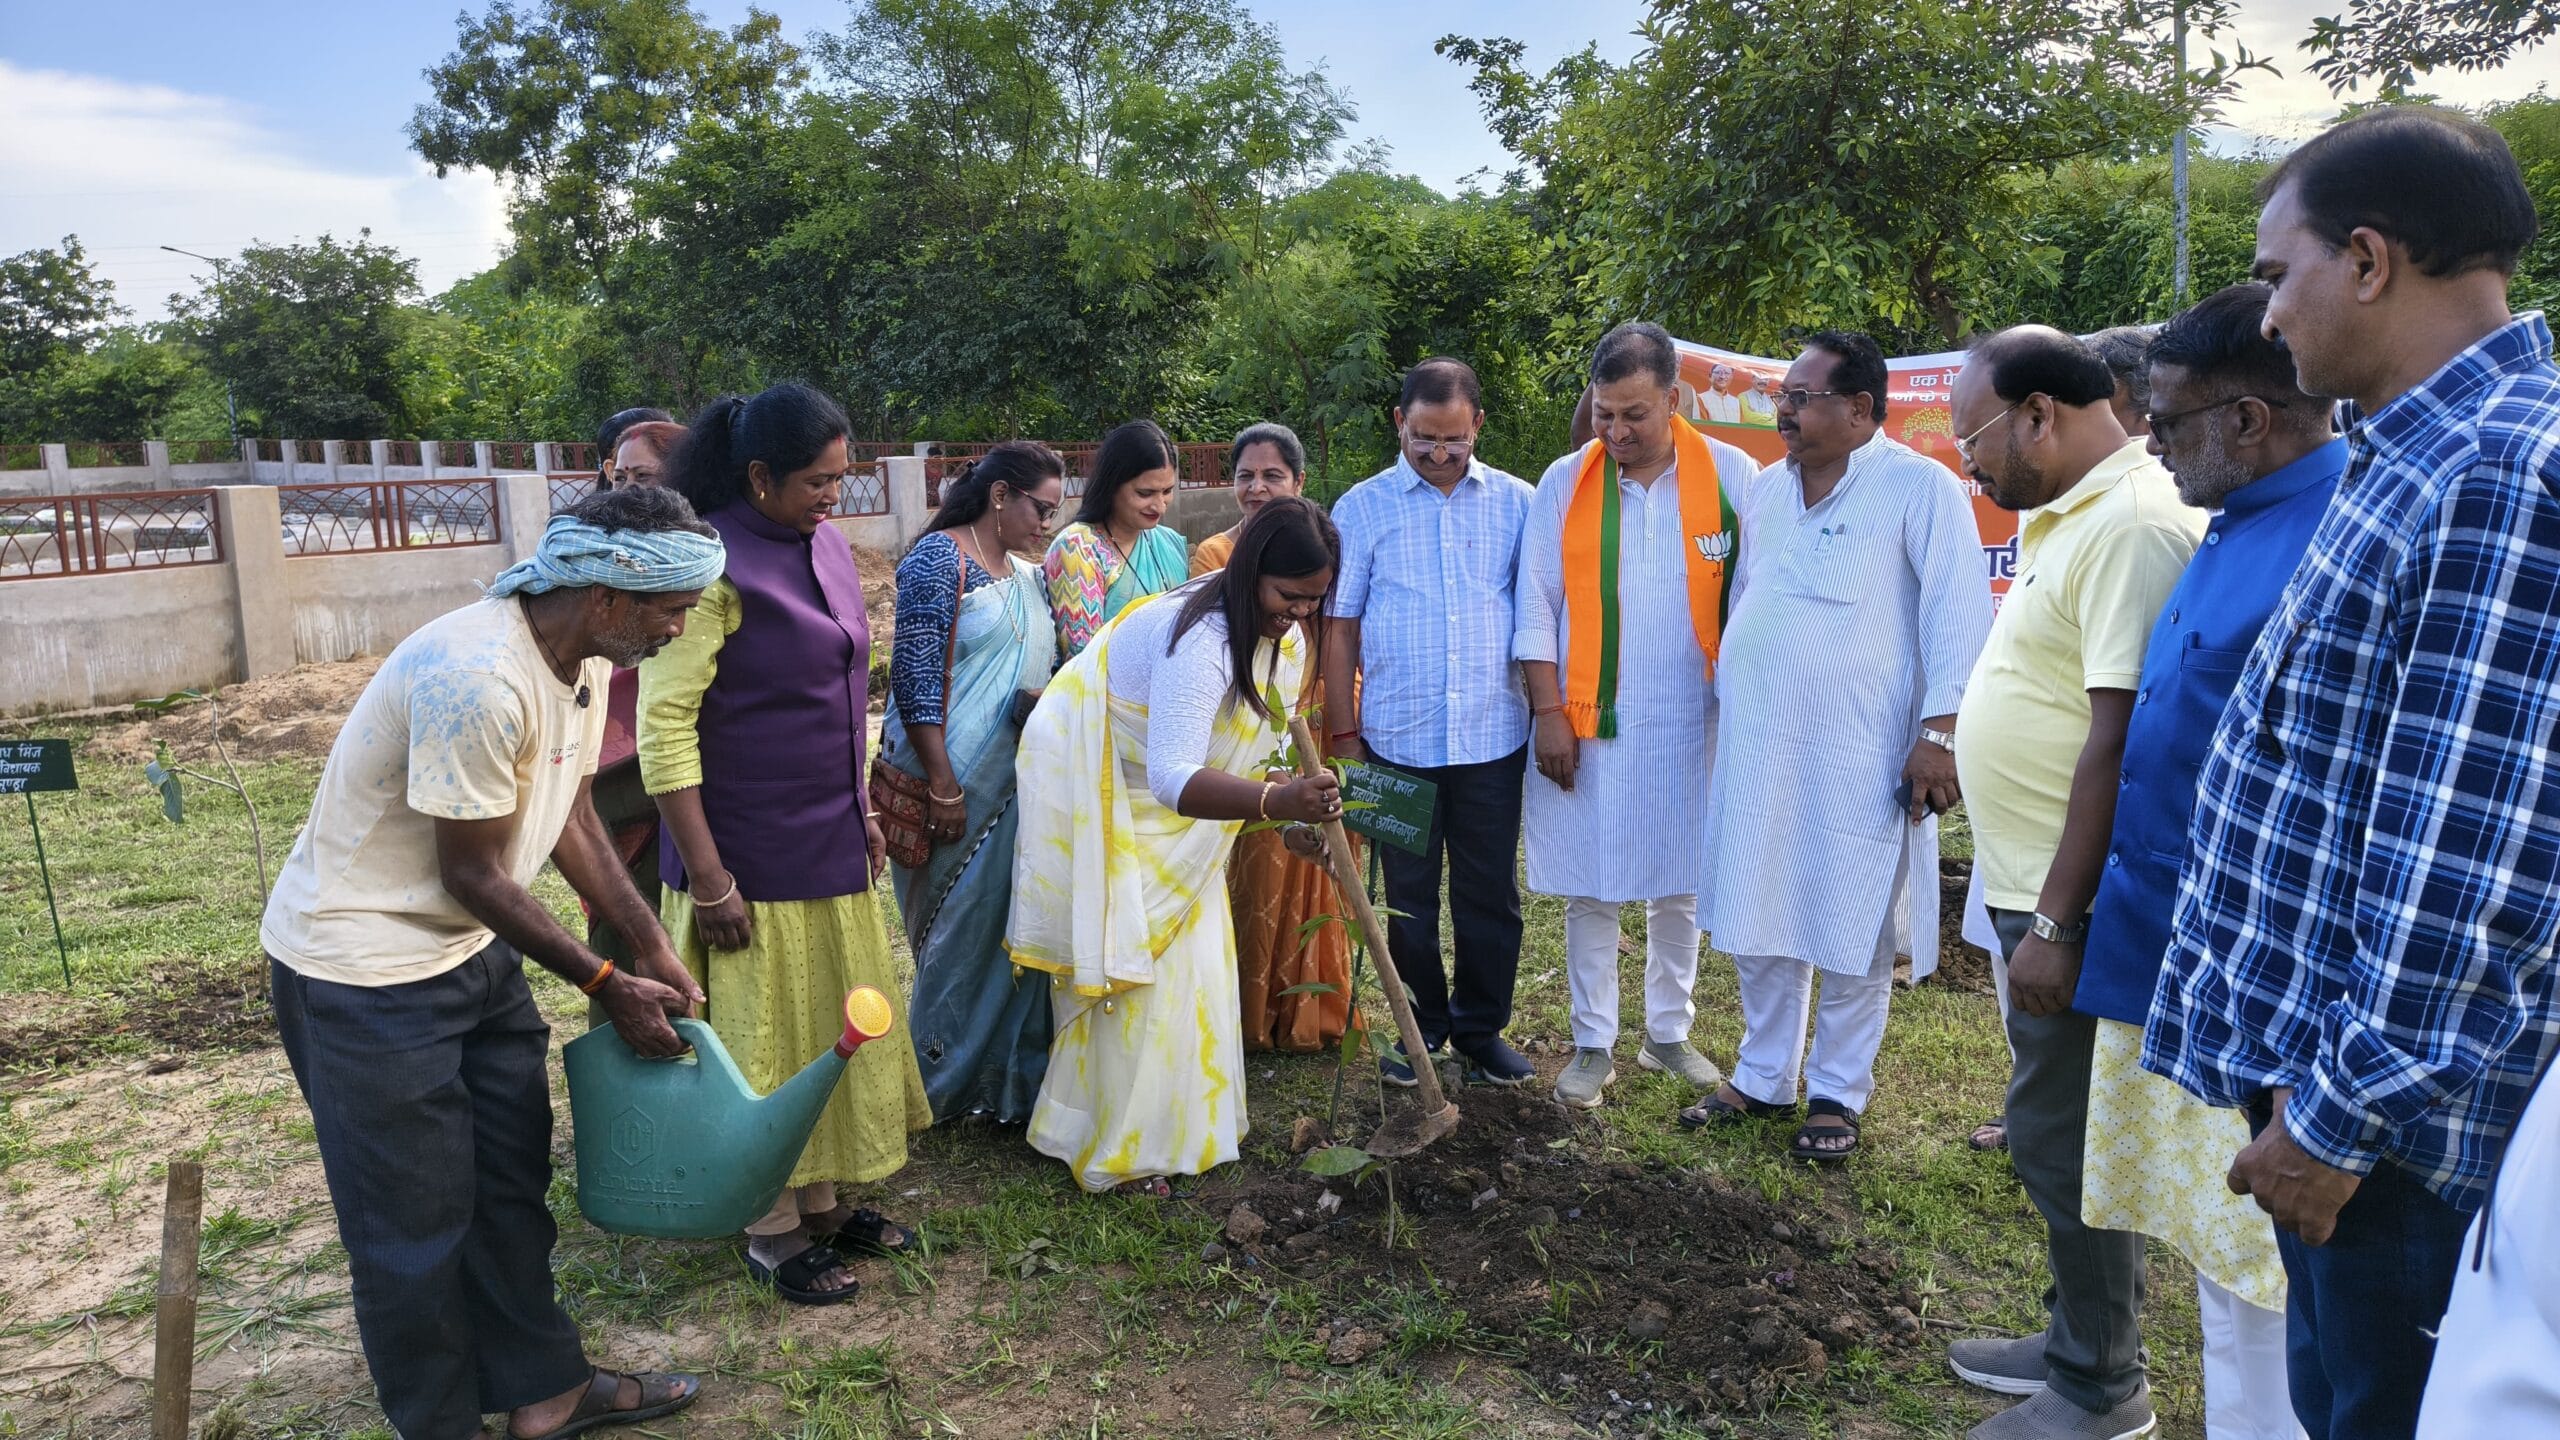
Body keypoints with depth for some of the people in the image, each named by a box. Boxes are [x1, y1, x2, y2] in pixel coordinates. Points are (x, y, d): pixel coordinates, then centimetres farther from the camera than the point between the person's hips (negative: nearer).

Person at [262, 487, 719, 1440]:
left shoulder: (582, 659, -2)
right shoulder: (477, 680, -31)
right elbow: (474, 875, -23)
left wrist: (652, 947, 3)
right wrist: (606, 985, -14)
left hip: (474, 952, 9)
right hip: (367, 974, -9)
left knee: (513, 1182, 17)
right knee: (416, 1224, 6)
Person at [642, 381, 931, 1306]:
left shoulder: (825, 544, 6)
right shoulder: (716, 563, -18)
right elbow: (663, 727, -20)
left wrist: (860, 813, 16)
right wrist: (708, 878, -19)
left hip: (831, 848, 8)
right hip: (752, 861, -8)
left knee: (837, 1031, 18)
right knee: (766, 1047, 8)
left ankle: (823, 1205, 36)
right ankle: (775, 1237, 26)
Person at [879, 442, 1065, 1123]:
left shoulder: (1028, 576, 14)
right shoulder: (939, 558, -10)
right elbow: (916, 676, -16)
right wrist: (944, 787, -19)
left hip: (1017, 782, 7)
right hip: (955, 783, -7)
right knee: (961, 929, 4)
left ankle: (1012, 1077, 24)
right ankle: (947, 1083, 21)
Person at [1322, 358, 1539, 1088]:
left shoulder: (1516, 502, 3)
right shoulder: (1363, 508, 2)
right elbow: (1340, 626, 2)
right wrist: (1344, 733, 0)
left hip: (1494, 736, 1)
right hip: (1398, 738, 0)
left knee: (1490, 894, 10)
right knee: (1408, 897, 11)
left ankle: (1482, 1028, 27)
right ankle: (1423, 1026, 28)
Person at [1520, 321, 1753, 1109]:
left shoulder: (1731, 474, -3)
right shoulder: (1564, 482, -1)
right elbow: (1537, 607, -1)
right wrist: (1548, 712, -6)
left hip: (1688, 723, 0)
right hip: (1587, 722, 0)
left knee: (1680, 886, 12)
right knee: (1589, 890, 6)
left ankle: (1669, 1032, 30)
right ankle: (1593, 1047, 20)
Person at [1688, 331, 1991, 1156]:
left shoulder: (1919, 487, -6)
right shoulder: (1765, 489, 12)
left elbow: (1958, 613, -11)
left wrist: (1941, 732, -16)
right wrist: (1726, 702, 19)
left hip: (1859, 756, -5)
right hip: (1755, 748, 6)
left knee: (1851, 933, 6)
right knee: (1757, 921, 13)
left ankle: (1838, 1093, 23)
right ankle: (1764, 1077, 30)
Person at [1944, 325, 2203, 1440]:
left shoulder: (2135, 526, -20)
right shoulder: (2067, 518, 12)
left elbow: (2122, 740, -25)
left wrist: (2054, 922, -24)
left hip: (2072, 905, -10)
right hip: (2035, 891, 10)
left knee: (2064, 1138, 3)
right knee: (2058, 1133, 19)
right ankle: (2080, 1342, 35)